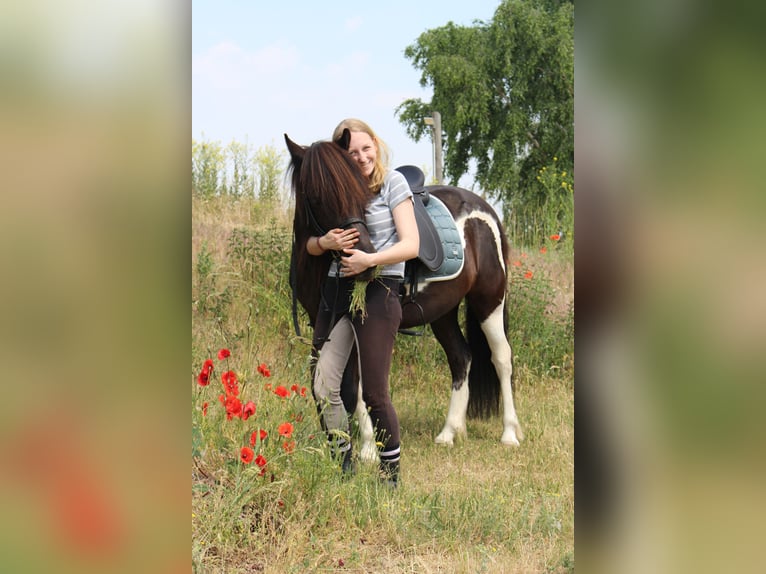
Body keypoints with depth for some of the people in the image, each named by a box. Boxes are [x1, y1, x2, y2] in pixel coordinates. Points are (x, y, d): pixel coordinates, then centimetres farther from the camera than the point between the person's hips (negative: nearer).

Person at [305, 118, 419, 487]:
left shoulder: (392, 182, -2)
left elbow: (411, 245, -8)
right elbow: (309, 246, 13)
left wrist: (370, 259, -23)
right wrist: (326, 242, -10)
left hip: (379, 291, -5)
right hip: (336, 290, 5)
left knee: (374, 394, -4)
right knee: (322, 388, 0)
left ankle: (392, 477, 10)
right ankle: (344, 468, 15)